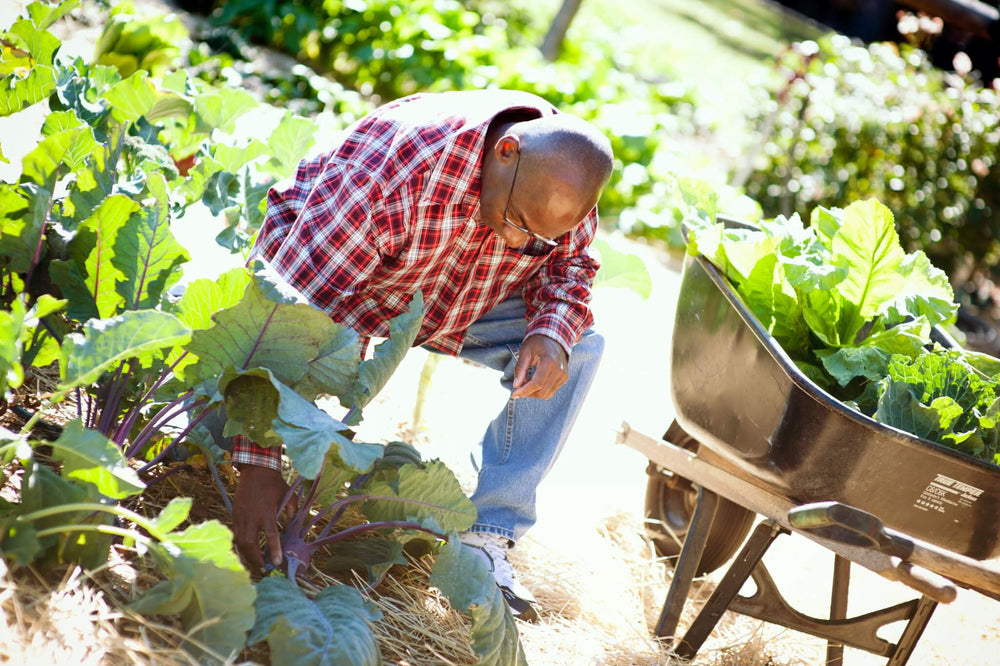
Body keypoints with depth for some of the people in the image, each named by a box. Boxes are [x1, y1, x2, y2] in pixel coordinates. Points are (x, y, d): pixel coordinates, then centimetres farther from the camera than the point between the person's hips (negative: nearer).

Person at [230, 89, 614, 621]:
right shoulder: (388, 172, -43)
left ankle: (486, 534, -12)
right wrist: (260, 461, -48)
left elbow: (569, 263, -3)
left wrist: (553, 331, -28)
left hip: (457, 306, 5)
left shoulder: (562, 174, -23)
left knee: (578, 346, -14)